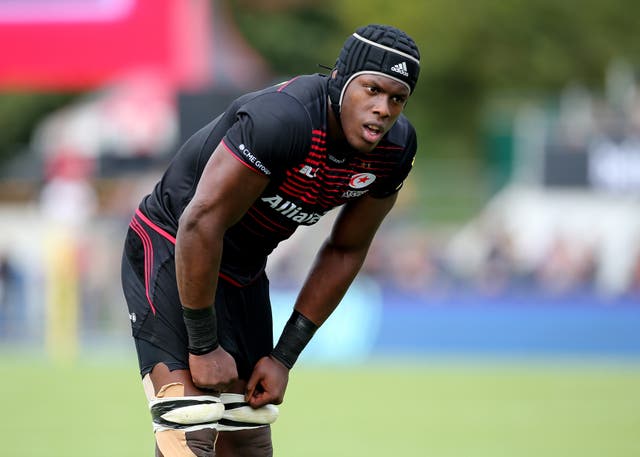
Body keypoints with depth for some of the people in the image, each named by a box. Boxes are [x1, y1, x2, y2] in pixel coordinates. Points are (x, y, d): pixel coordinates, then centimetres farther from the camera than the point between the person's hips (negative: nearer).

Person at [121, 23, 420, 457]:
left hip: (244, 271, 8)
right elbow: (200, 224, -30)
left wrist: (284, 357, 2)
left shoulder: (395, 148, -9)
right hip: (172, 250, -8)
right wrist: (204, 346, -22)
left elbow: (345, 252, 4)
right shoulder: (284, 119, -33)